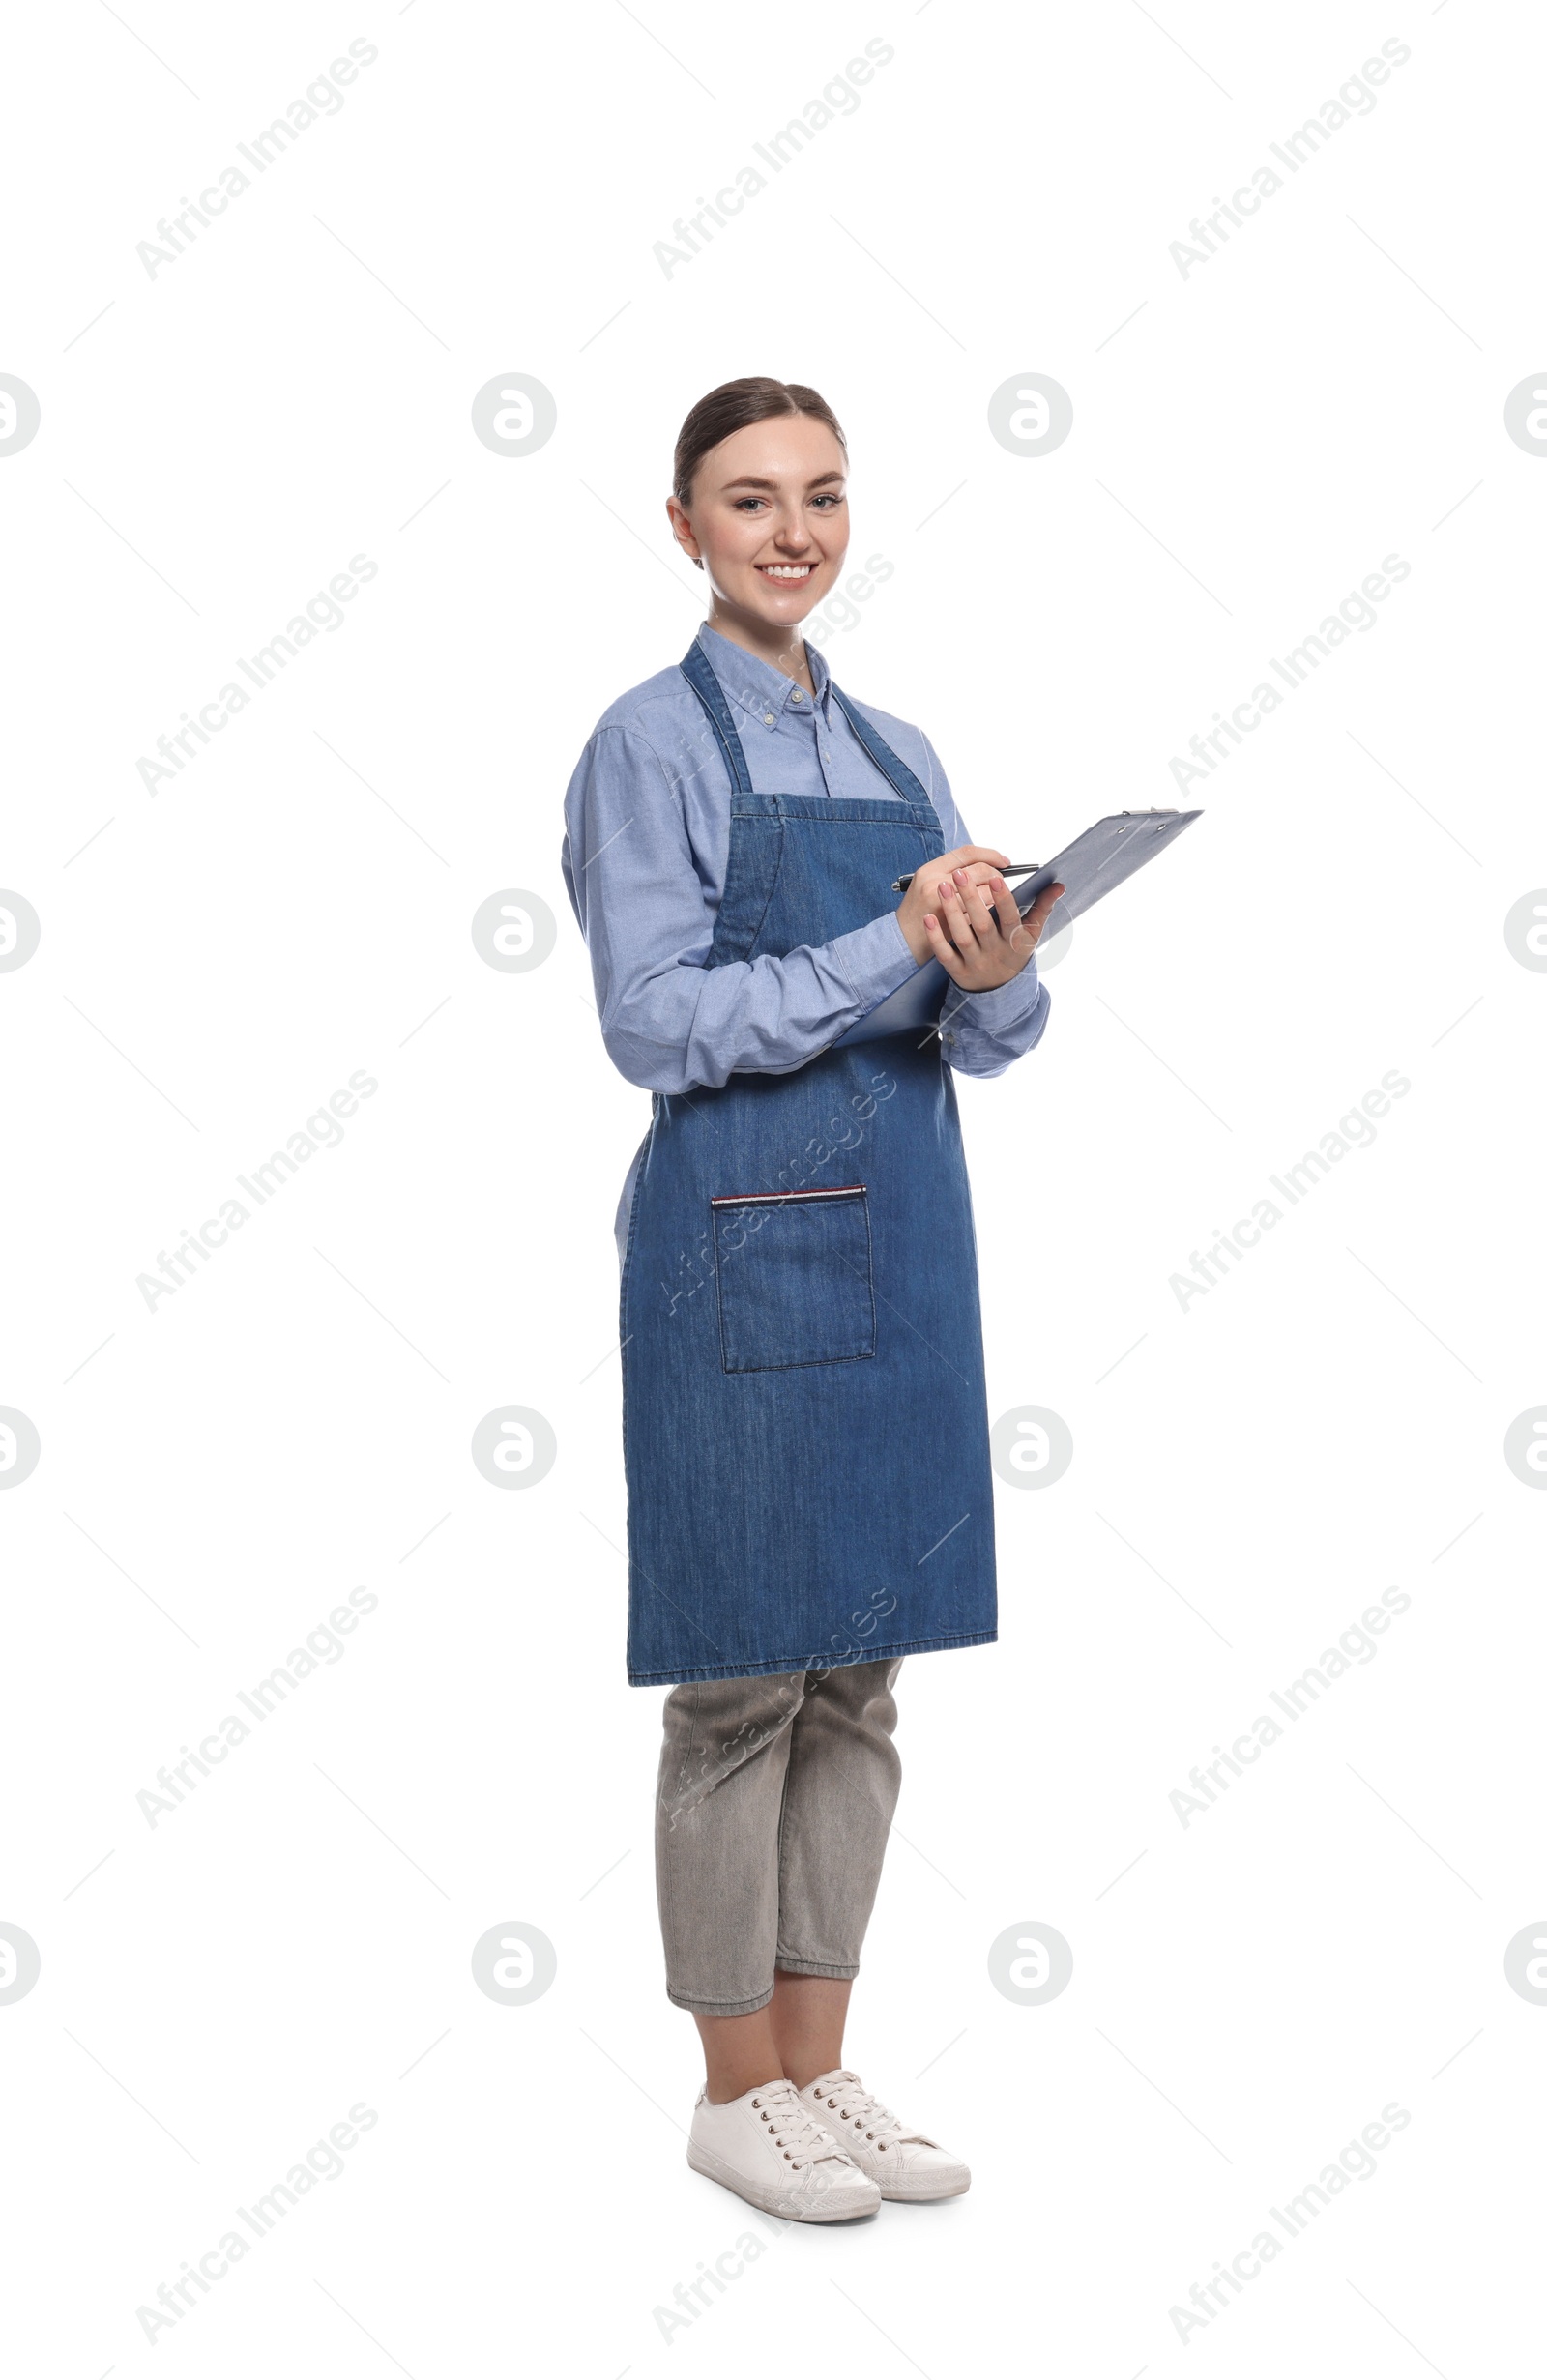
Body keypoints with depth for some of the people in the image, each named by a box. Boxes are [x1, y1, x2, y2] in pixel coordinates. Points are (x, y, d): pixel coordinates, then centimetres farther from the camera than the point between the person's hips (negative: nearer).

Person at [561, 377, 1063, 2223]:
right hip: (741, 1242, -6)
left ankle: (819, 2062, 24)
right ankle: (737, 2089, 17)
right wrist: (893, 944, -20)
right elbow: (659, 1025, -14)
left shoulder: (895, 754, 14)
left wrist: (996, 976, -12)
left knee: (860, 1676, 12)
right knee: (743, 1680, 2)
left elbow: (984, 1039, 11)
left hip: (897, 1237, 7)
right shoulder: (653, 742, -5)